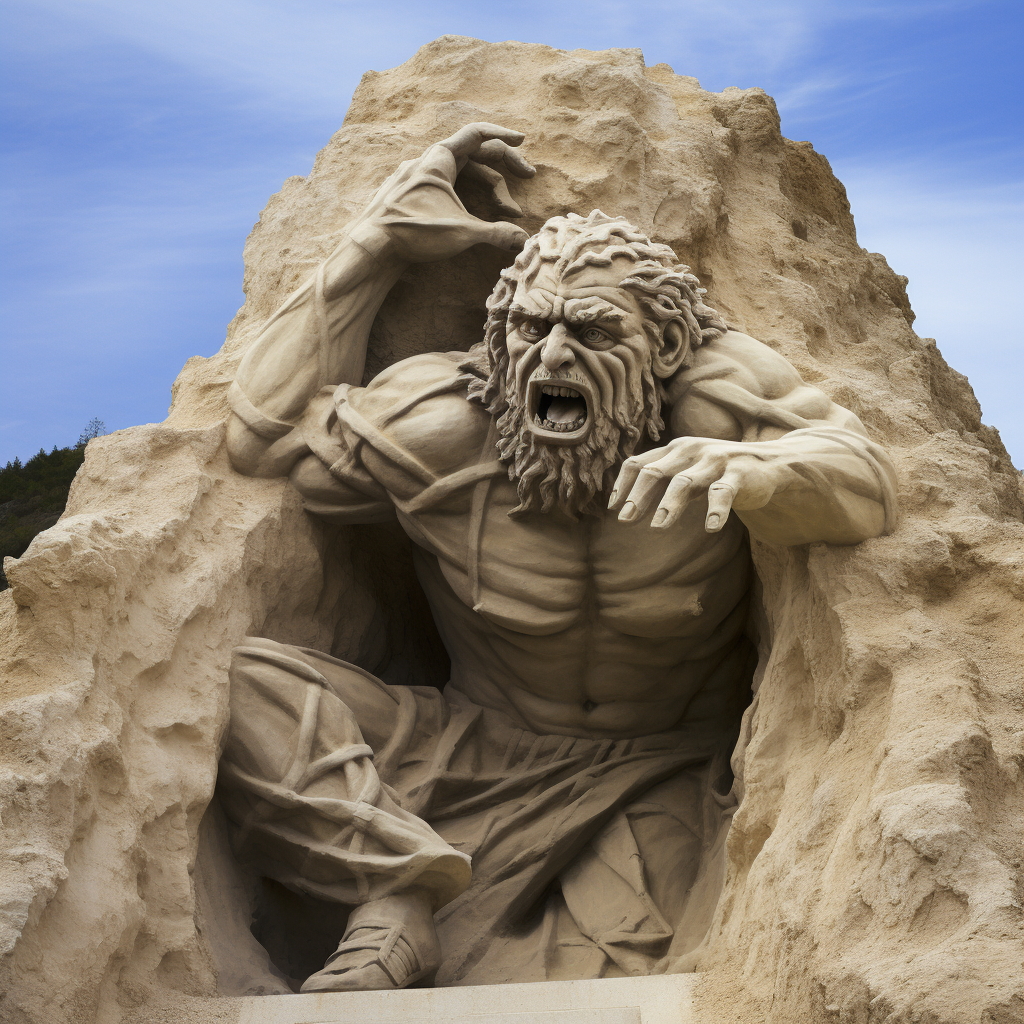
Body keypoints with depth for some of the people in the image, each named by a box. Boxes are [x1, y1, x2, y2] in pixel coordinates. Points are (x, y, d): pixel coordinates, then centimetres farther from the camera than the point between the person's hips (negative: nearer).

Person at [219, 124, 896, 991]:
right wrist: (376, 248, -5)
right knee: (242, 685, -21)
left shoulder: (715, 393, -12)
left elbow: (866, 480, -22)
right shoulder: (446, 427, -7)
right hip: (483, 751, 2)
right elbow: (269, 434, -3)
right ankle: (401, 890, -30)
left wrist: (746, 470, -47)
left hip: (661, 787, -1)